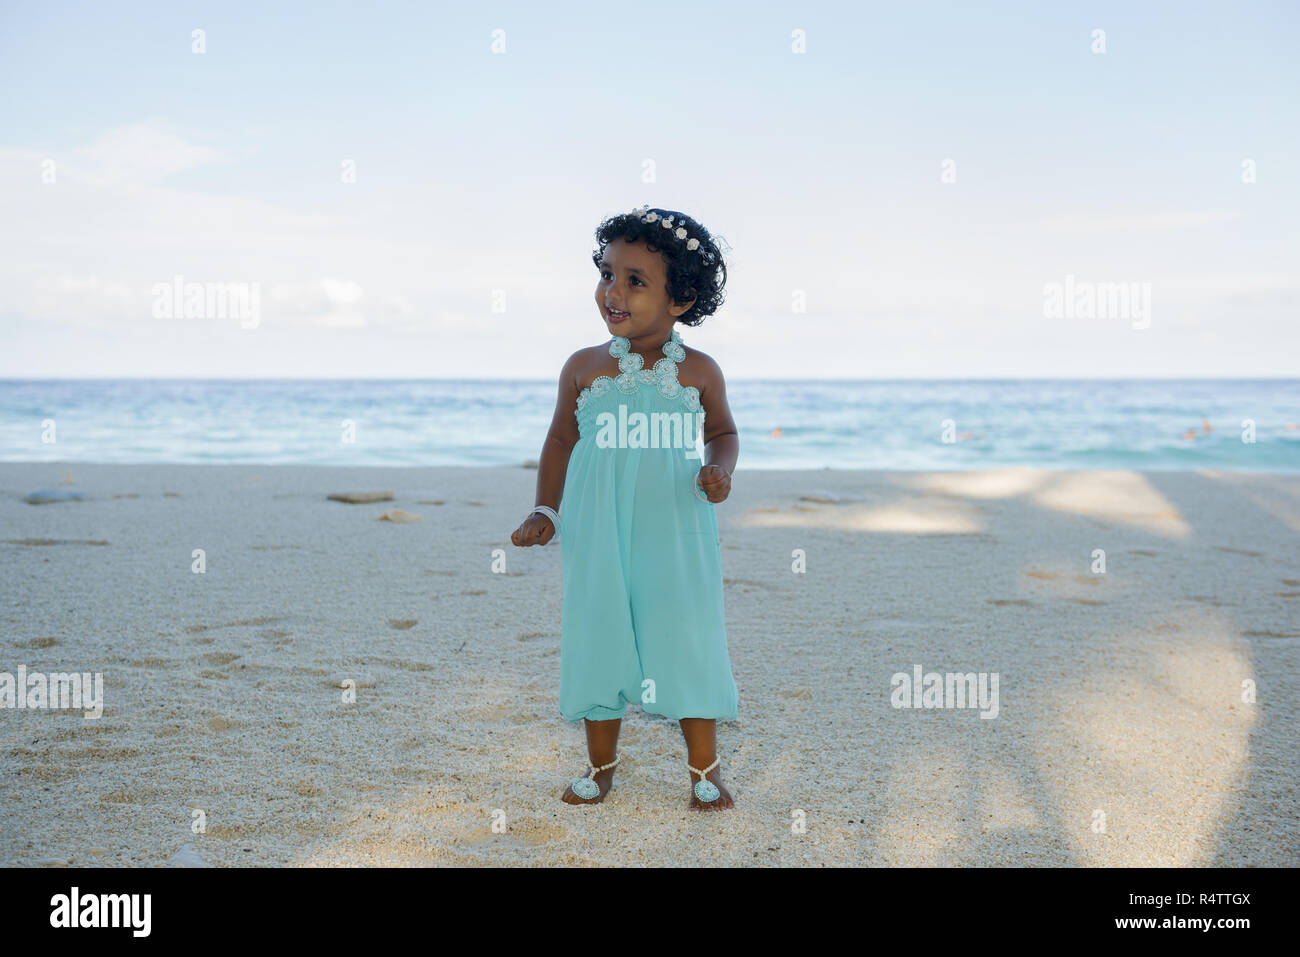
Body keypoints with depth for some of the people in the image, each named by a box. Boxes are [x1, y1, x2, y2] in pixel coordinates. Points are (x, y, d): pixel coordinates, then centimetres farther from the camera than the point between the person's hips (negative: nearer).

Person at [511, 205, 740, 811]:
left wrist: (720, 470, -7)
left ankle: (705, 769, 21)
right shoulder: (584, 368, 0)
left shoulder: (698, 372, -2)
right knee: (598, 639, 7)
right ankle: (601, 765, 26)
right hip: (597, 535, 1)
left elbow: (723, 431, 14)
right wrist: (544, 511, 3)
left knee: (689, 640, 2)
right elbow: (561, 440, 11)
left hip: (675, 536, -1)